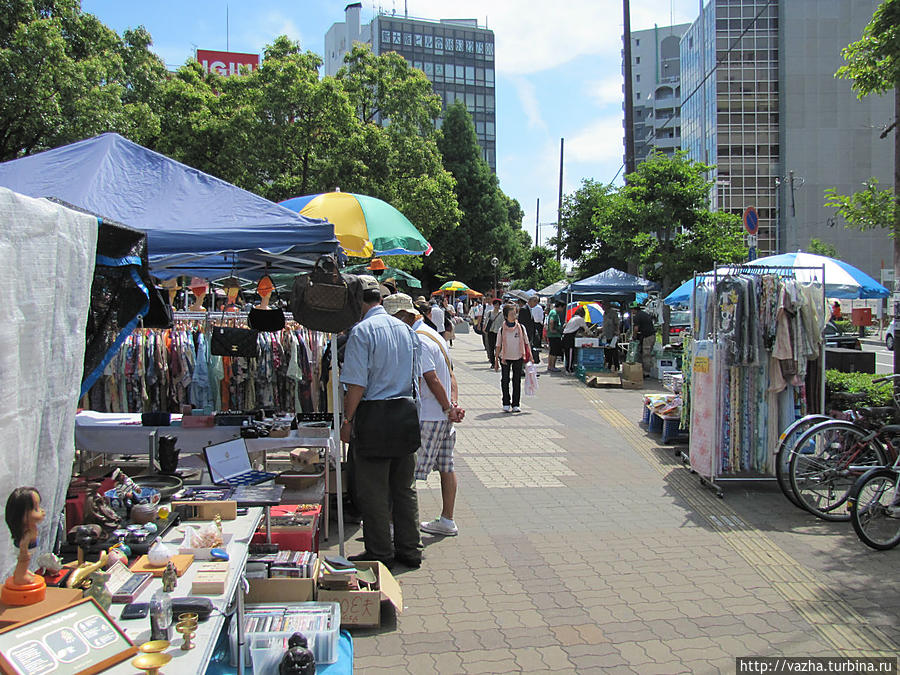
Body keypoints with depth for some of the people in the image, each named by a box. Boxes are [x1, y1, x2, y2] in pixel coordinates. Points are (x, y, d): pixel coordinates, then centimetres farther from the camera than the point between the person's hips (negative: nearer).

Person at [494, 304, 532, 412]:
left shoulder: (521, 327, -2)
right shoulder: (502, 329, -5)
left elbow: (526, 342, 6)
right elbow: (498, 346, 1)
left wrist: (530, 356, 3)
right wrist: (496, 360, 1)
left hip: (518, 358, 1)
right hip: (505, 358, -1)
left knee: (517, 381, 4)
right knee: (505, 380, 3)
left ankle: (515, 404, 12)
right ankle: (506, 404, 12)